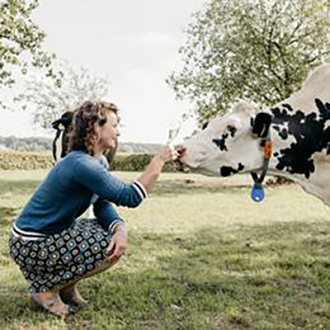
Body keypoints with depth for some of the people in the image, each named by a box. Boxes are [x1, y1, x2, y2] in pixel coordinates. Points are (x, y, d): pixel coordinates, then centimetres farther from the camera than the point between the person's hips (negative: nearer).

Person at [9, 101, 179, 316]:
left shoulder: (100, 162, 4)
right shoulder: (81, 164, -27)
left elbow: (103, 206, 1)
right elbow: (131, 197, -29)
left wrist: (121, 228, -19)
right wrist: (159, 160, -23)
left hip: (54, 234, 9)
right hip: (30, 246, -9)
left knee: (118, 238, 8)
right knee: (109, 248, -18)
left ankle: (65, 287, 14)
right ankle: (44, 289, -3)